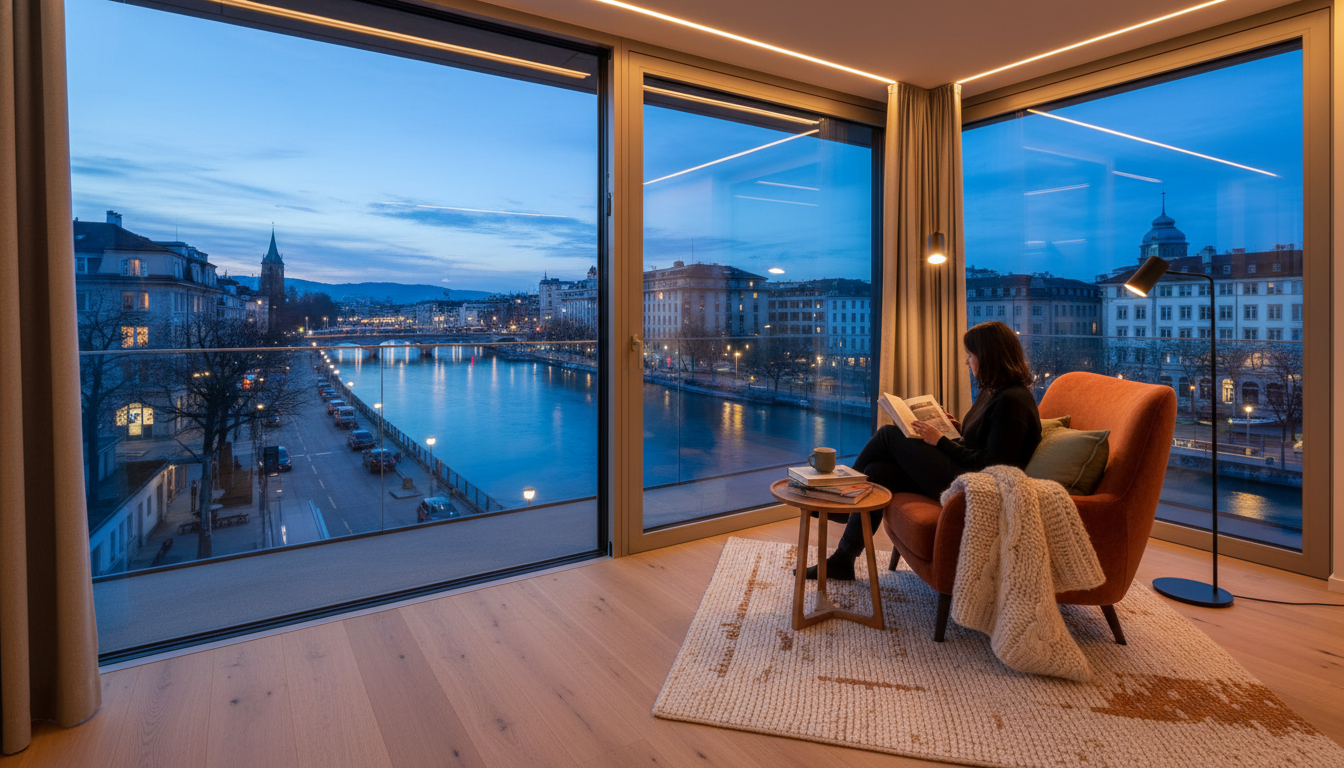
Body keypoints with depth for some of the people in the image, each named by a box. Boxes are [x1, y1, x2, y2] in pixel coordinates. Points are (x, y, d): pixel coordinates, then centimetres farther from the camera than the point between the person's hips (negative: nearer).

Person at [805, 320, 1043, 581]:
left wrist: (940, 441, -13)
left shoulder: (1012, 401, -18)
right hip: (962, 474, 10)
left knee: (890, 435, -8)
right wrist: (961, 429, 6)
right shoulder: (993, 392, 13)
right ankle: (842, 560, 2)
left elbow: (990, 464, -21)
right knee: (876, 472, -3)